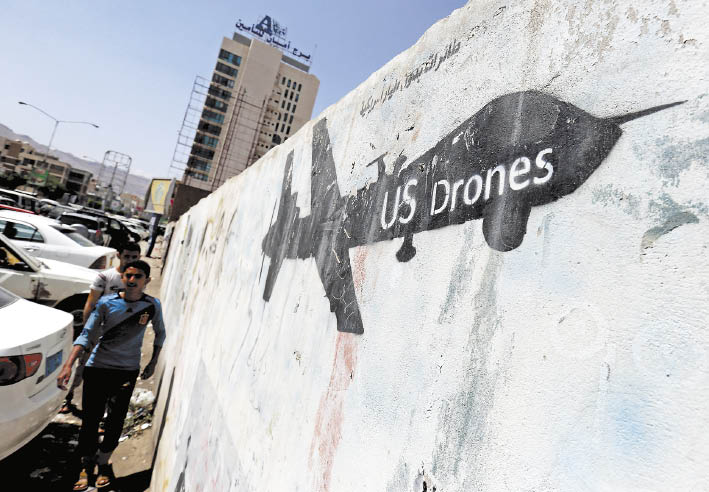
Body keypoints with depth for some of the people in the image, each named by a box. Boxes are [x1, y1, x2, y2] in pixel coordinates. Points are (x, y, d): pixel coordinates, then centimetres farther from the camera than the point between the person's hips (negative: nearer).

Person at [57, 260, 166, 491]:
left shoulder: (152, 305, -6)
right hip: (97, 368, 0)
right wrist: (68, 365, -16)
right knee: (91, 419, 4)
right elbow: (86, 335, -6)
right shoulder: (106, 303, -8)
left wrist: (153, 363, 9)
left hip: (127, 371, 0)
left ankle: (103, 462, 27)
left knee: (116, 421, 3)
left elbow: (160, 333, 9)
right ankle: (86, 465, 28)